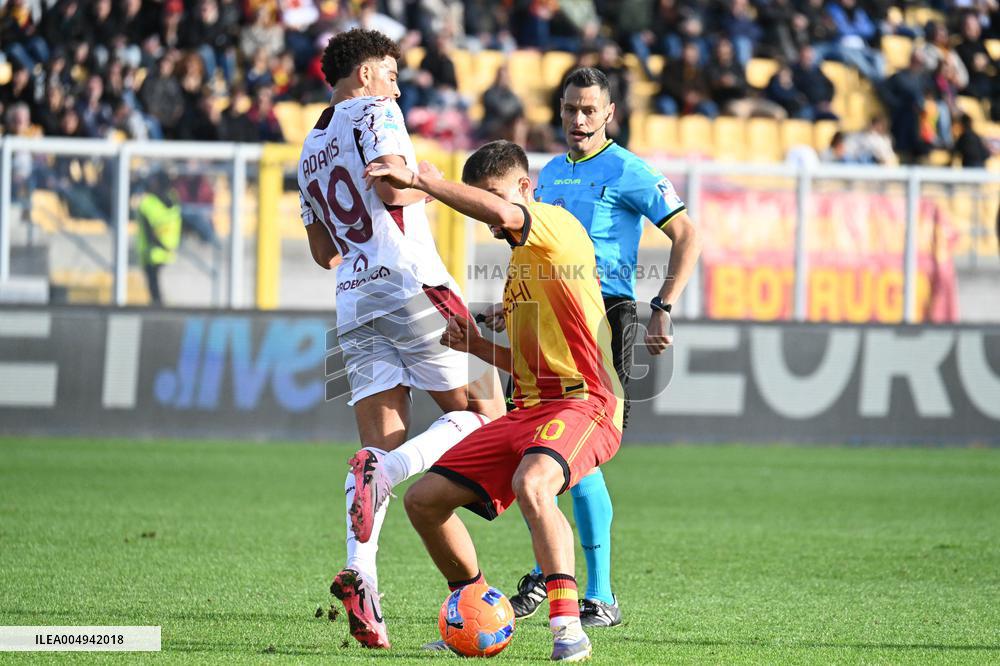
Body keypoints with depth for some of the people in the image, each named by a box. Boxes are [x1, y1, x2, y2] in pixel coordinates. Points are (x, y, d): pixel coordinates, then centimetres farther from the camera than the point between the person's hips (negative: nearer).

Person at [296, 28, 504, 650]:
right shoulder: (374, 113, 1)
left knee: (383, 443, 1)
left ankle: (359, 571, -19)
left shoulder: (311, 150, 23)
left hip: (355, 301, 7)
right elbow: (392, 188, -17)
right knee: (483, 414, 1)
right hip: (413, 283, -7)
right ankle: (385, 471, -24)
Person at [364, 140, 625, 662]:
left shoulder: (557, 228, -6)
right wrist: (479, 348, 11)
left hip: (583, 402, -10)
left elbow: (502, 213, -30)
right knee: (424, 499, 4)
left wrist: (421, 182, -25)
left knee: (531, 484, -38)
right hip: (528, 409, 10)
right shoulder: (517, 261, 23)